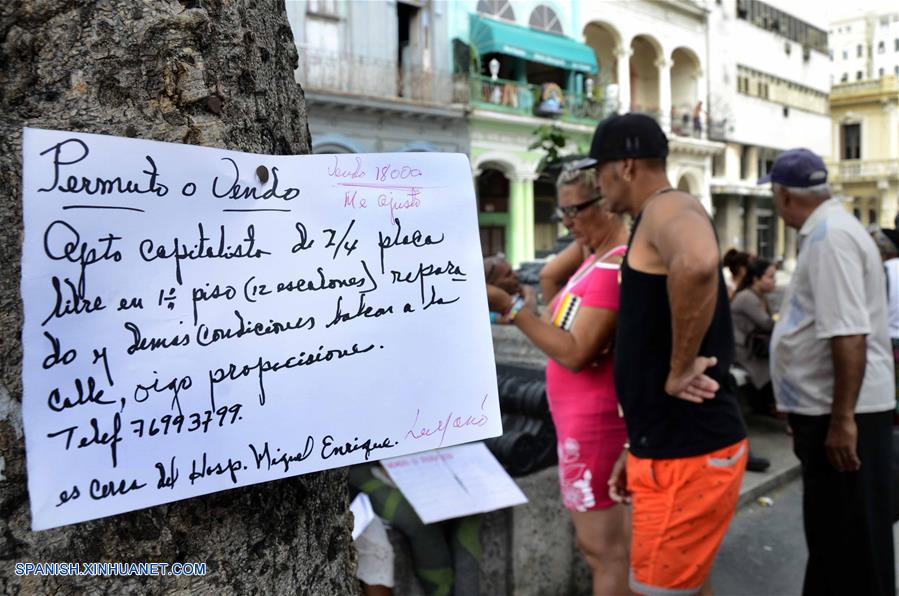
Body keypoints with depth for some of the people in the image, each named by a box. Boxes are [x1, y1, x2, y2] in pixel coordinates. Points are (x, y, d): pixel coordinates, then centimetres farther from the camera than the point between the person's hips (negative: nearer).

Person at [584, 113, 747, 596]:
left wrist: (681, 369, -28)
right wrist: (640, 447, 22)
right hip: (671, 446, 10)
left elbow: (697, 264, -40)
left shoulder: (669, 208, -14)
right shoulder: (654, 225, 17)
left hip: (688, 453, -10)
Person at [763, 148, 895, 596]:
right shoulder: (825, 231, 13)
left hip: (843, 416, -10)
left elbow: (849, 334, -27)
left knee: (851, 546, 3)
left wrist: (842, 419, -26)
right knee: (828, 535, 22)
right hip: (828, 410, 10)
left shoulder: (830, 236, -19)